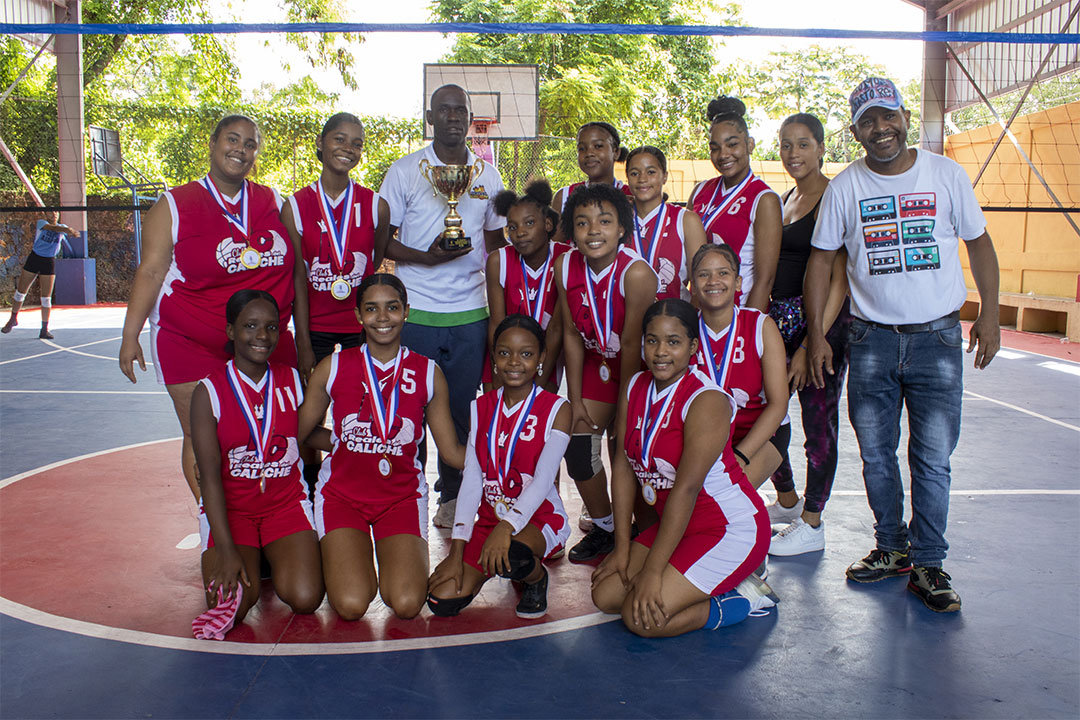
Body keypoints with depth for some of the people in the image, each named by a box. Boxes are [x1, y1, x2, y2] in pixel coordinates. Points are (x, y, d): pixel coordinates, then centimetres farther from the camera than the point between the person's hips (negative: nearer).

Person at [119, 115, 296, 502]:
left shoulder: (274, 202, 8)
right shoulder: (174, 205, -1)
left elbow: (295, 266, 16)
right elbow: (150, 272, -2)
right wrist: (130, 336, -5)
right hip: (191, 346, -3)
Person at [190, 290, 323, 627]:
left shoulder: (292, 381, 3)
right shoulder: (209, 391, -7)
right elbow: (210, 475, -12)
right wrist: (226, 549, -19)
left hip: (286, 501, 2)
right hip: (229, 506, -2)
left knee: (305, 599, -19)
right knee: (231, 605, -24)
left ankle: (274, 558, 11)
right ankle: (249, 560, 8)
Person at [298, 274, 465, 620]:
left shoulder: (428, 374, -1)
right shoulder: (332, 368, -3)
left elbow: (452, 450, 3)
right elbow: (299, 433, 10)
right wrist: (347, 443, 8)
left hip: (402, 494, 1)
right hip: (342, 491, 0)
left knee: (407, 605, -19)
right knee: (351, 606, -18)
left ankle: (390, 558, 15)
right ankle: (346, 556, 16)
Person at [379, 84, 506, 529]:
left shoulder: (487, 175, 11)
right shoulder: (404, 171, 3)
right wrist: (425, 257, -16)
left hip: (470, 312, 2)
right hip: (415, 311, -2)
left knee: (462, 408, 6)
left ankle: (453, 497, 21)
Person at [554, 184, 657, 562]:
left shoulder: (636, 272, -31)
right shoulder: (565, 266, -15)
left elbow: (632, 344, -23)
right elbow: (572, 335, -5)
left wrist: (625, 408, -14)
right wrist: (576, 400, -3)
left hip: (638, 365, -5)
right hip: (598, 361, 5)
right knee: (578, 445, 1)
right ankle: (603, 527, 23)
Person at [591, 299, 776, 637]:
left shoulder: (707, 400, -21)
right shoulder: (635, 388, 2)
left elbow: (686, 488, -25)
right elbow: (623, 466, 3)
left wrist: (652, 571, -25)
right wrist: (622, 547, -1)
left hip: (732, 529, -8)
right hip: (677, 526, 8)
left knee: (641, 617, -18)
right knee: (605, 595, -2)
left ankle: (743, 598, 0)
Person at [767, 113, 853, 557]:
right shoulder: (784, 199, 14)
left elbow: (839, 279, -17)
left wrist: (812, 343, -21)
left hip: (822, 321, -8)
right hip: (780, 318, 8)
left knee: (818, 420, 2)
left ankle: (811, 525, 16)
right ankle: (787, 501, 33)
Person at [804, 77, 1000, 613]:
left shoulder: (946, 175, 0)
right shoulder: (844, 187, 1)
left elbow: (978, 243, 9)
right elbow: (821, 258, 5)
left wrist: (988, 316, 3)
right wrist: (816, 333, 0)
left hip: (937, 337, -1)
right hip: (871, 340, 1)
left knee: (932, 458, -1)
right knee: (875, 454, 8)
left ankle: (927, 564, 12)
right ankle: (892, 549, 26)